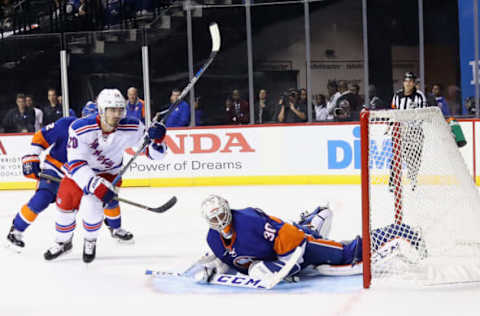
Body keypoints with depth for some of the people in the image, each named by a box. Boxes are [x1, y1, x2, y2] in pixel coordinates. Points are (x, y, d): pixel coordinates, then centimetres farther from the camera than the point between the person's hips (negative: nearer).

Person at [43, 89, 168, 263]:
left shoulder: (132, 128, -26)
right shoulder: (80, 128, -31)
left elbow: (153, 153, -17)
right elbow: (76, 164, -32)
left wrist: (157, 139, -41)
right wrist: (98, 186, -43)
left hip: (108, 173, -1)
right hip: (79, 171, 1)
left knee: (90, 205, -23)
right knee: (65, 206, 8)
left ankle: (90, 242, 7)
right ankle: (63, 242, 40)